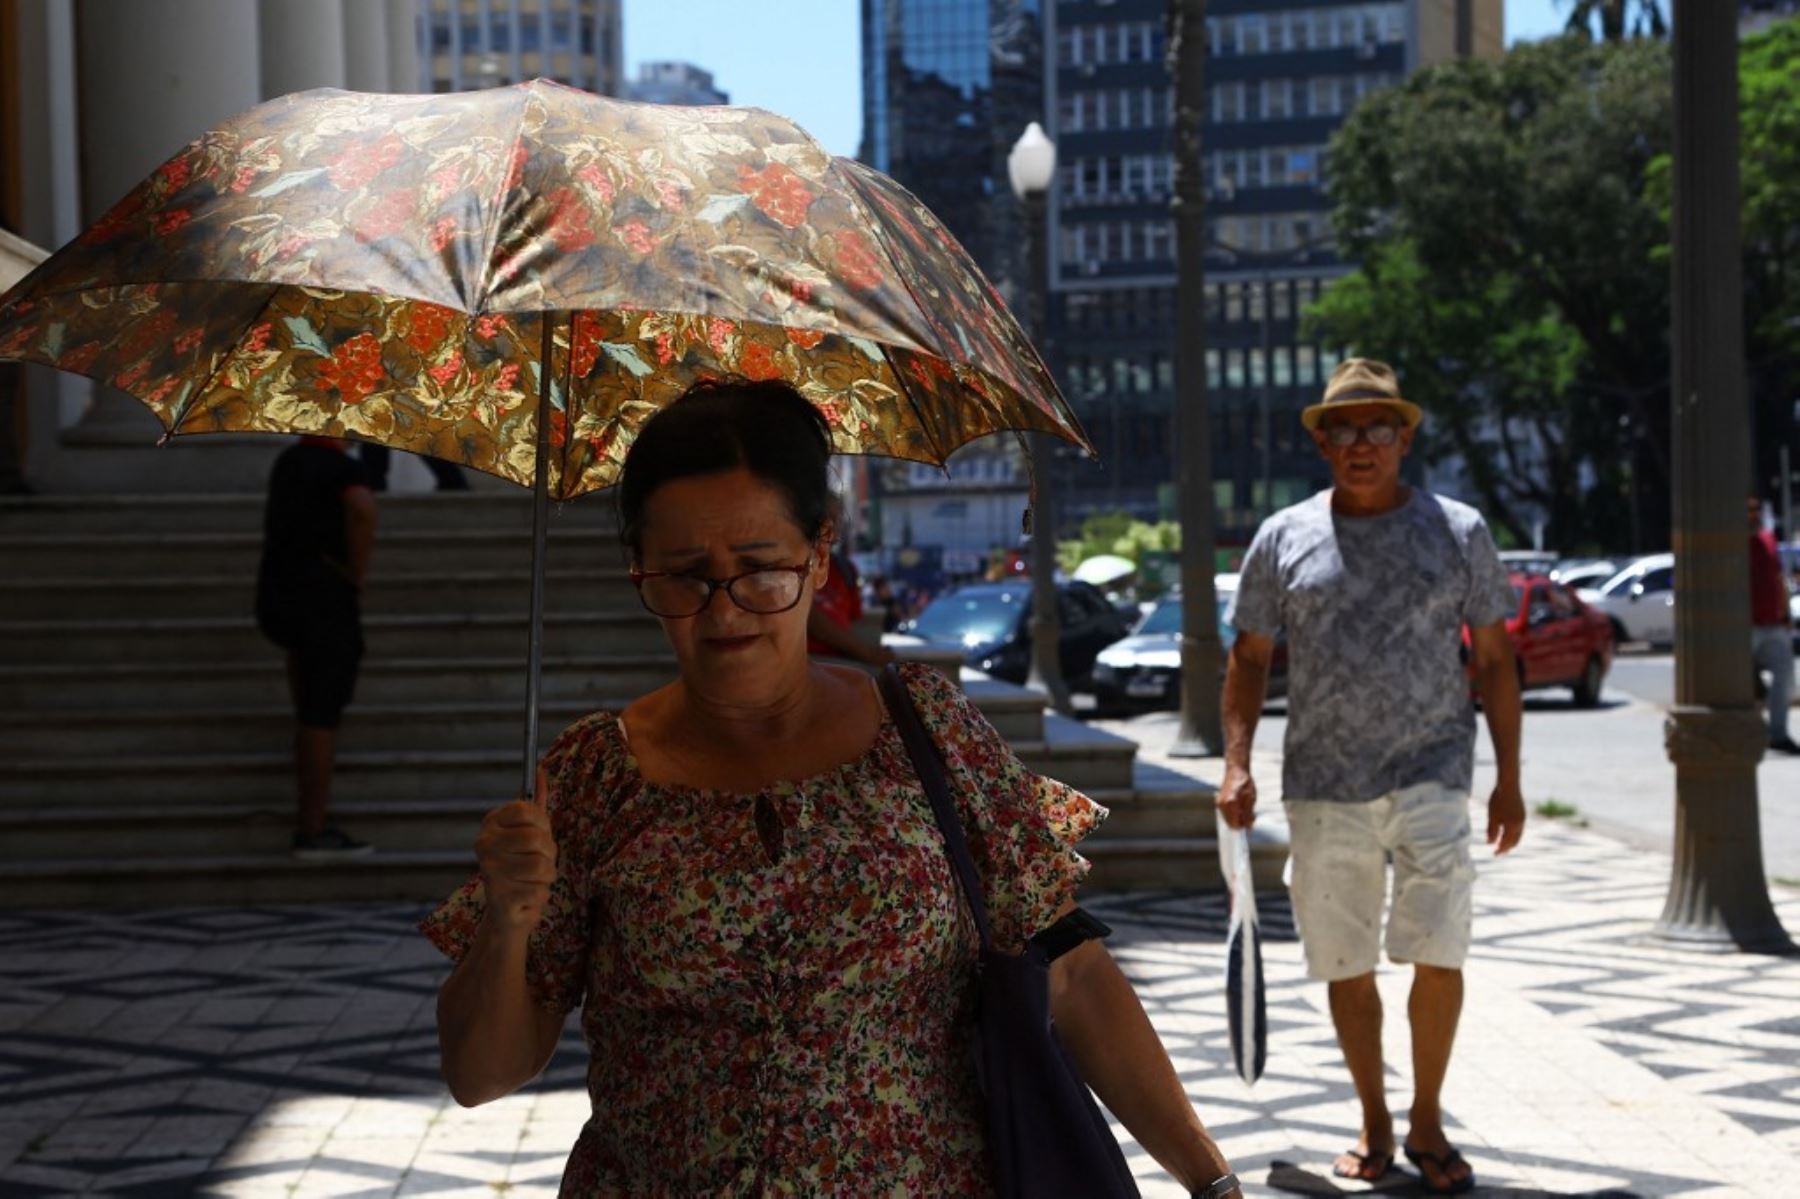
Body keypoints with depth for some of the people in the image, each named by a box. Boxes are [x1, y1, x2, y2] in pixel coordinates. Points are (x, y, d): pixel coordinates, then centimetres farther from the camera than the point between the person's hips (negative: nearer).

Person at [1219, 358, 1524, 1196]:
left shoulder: (1457, 531, 5)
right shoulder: (1283, 538, 6)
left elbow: (1494, 660, 8)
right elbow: (1249, 658, 10)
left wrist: (1508, 778, 5)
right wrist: (1236, 763, -1)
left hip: (1430, 773, -1)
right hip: (1322, 783, 2)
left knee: (1437, 951, -9)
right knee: (1345, 965, 7)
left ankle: (1427, 1123, 10)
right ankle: (1374, 1125, 24)